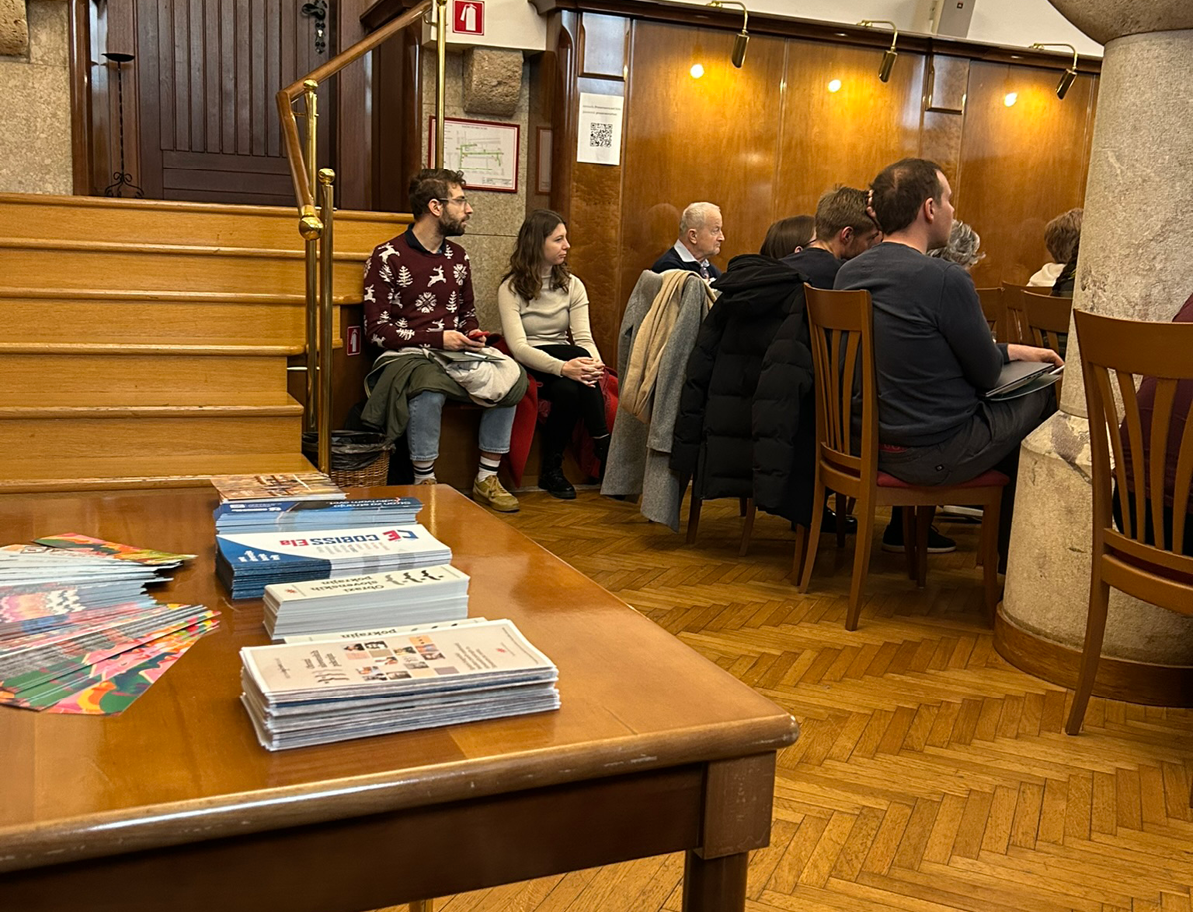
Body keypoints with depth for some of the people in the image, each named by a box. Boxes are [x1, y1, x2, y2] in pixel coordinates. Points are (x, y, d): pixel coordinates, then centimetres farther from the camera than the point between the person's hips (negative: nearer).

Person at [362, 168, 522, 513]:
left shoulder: (458, 256, 16)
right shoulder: (388, 258, -4)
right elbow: (376, 329, -8)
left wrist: (473, 334, 3)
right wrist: (438, 338, -16)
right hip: (409, 354, -5)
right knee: (429, 388, -39)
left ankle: (486, 479, -12)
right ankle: (424, 483, -23)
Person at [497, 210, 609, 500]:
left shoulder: (573, 285, 12)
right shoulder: (511, 288, -3)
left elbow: (583, 337, 0)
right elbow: (518, 346, -17)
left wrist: (594, 364, -25)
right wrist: (564, 367, -33)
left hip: (565, 360, 4)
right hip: (528, 368, -4)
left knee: (569, 390, -33)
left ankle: (552, 470, -21)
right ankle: (604, 450, -22)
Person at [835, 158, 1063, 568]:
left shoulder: (848, 273, 2)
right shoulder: (946, 279, -22)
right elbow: (987, 374, -10)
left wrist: (1008, 351, 17)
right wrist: (1012, 351, 14)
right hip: (932, 454, -8)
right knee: (1041, 397, 11)